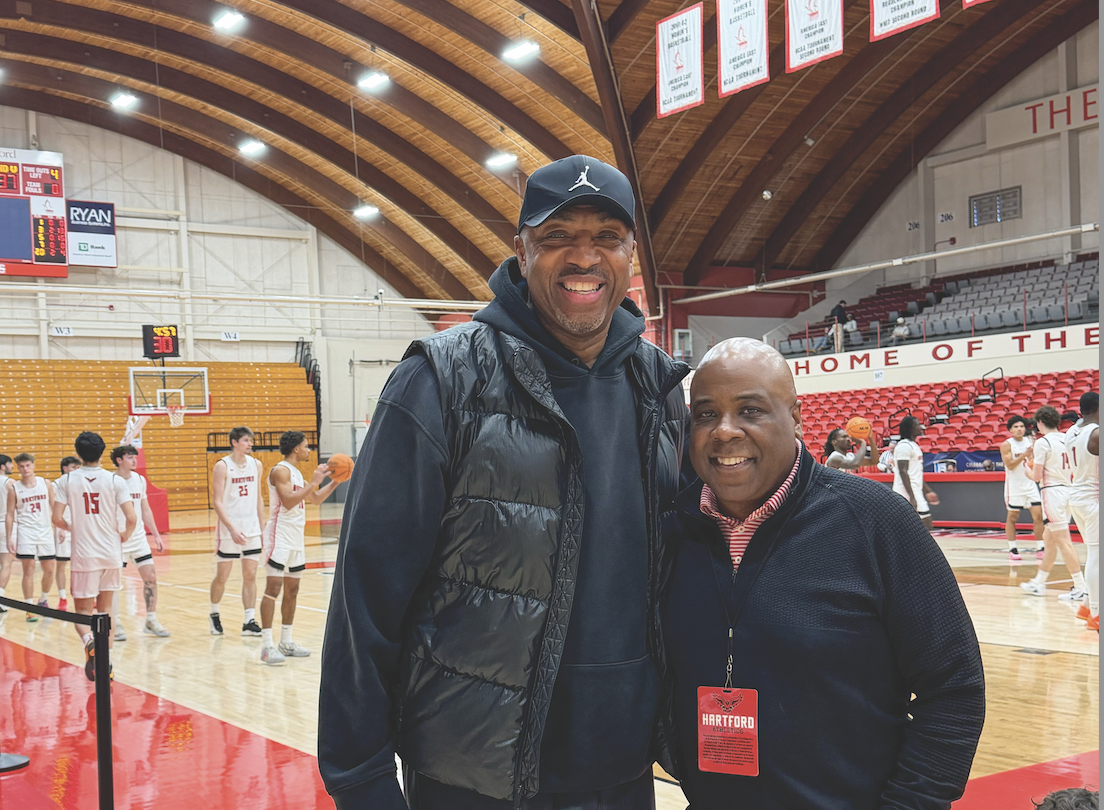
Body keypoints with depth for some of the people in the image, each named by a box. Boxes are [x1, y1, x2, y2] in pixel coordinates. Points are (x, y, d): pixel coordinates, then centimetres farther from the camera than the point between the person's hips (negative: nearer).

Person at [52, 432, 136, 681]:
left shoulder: (66, 481, -3)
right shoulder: (115, 480, -3)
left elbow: (57, 518, -8)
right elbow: (131, 518, -11)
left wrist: (72, 528, 13)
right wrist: (124, 535, 10)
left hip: (84, 556, -1)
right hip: (111, 553, 2)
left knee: (83, 611, 7)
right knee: (105, 608, 18)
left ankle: (88, 640, -25)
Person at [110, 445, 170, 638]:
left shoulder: (140, 480, 7)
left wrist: (156, 535, 13)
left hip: (139, 537, 6)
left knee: (150, 577, 4)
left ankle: (151, 622, 16)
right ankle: (115, 625, 10)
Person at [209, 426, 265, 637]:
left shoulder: (256, 465, 6)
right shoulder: (222, 466, -9)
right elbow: (216, 501, -12)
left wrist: (262, 527, 10)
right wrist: (232, 529, -20)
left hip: (252, 529, 4)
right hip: (228, 530, -4)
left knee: (250, 575, 2)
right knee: (222, 576, 6)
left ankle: (249, 621, 5)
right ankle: (214, 615, 28)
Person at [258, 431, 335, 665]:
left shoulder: (297, 473, 17)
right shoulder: (280, 471, -12)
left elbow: (314, 499, 25)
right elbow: (288, 501, -24)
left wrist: (335, 481, 16)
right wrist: (313, 483, -24)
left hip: (296, 538, 10)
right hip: (279, 537, -10)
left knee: (292, 590, 11)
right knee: (273, 588, -11)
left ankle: (286, 642, 18)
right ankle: (267, 646, -12)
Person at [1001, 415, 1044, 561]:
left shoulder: (1030, 442, 5)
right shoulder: (1006, 445, -9)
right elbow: (1010, 465, -18)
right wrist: (1023, 455, -30)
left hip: (1030, 484, 4)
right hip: (1014, 485, -4)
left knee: (1038, 515, -2)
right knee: (1012, 517, 3)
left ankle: (1040, 549, 3)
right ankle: (1012, 549, 10)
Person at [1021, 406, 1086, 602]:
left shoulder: (1042, 442, -12)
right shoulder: (1067, 439, 10)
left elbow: (1037, 476, -13)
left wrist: (1029, 469, 9)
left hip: (1052, 492, -9)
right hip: (1067, 490, 9)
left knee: (1063, 542, -7)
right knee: (1049, 539, 18)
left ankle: (1080, 588, -8)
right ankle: (1039, 583, 27)